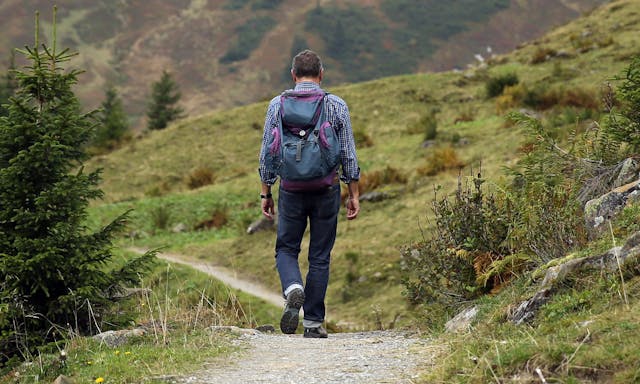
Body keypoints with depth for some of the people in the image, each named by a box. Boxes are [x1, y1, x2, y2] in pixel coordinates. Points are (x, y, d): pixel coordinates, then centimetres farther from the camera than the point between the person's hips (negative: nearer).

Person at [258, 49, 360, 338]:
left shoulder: (277, 105, 0)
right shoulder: (337, 106, -1)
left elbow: (267, 154, 2)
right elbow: (348, 154, 0)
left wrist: (266, 193, 10)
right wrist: (354, 195, 8)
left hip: (291, 189, 0)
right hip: (327, 189, 0)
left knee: (286, 249, 14)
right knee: (320, 257, 9)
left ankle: (293, 289, -16)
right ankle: (313, 322, 9)